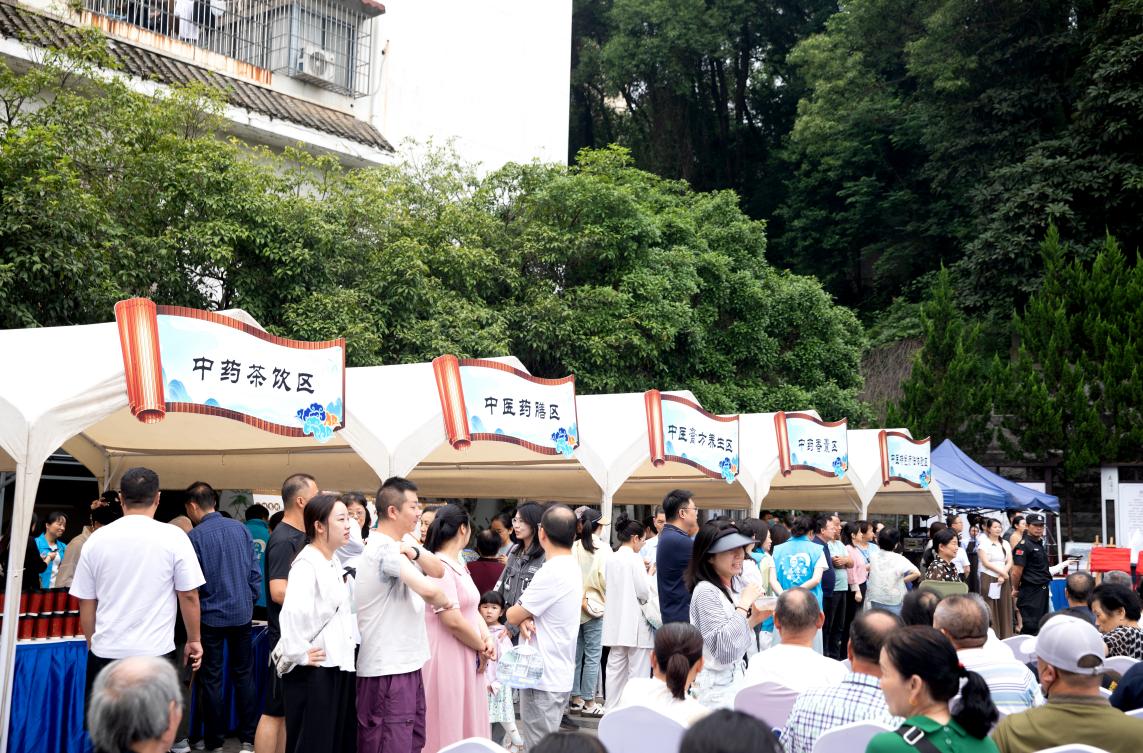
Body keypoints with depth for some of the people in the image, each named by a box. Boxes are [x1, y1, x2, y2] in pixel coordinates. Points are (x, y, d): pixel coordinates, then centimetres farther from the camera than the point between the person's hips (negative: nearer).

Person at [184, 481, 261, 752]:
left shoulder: (195, 536, -11)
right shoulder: (240, 529, 0)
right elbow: (255, 571, 2)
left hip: (211, 616, -3)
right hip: (242, 613, 4)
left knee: (211, 678, 7)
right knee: (244, 675, 11)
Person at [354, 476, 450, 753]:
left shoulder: (400, 544, 11)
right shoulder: (383, 548, -19)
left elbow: (438, 571, 5)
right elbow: (428, 590, -27)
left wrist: (414, 552, -15)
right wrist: (445, 602, -5)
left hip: (408, 664, 10)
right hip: (387, 670, -10)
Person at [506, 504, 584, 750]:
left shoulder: (552, 572, -21)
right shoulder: (572, 567, 9)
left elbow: (512, 615, -15)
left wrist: (522, 617, 7)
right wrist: (526, 619, -9)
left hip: (542, 677, -9)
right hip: (559, 675, 9)